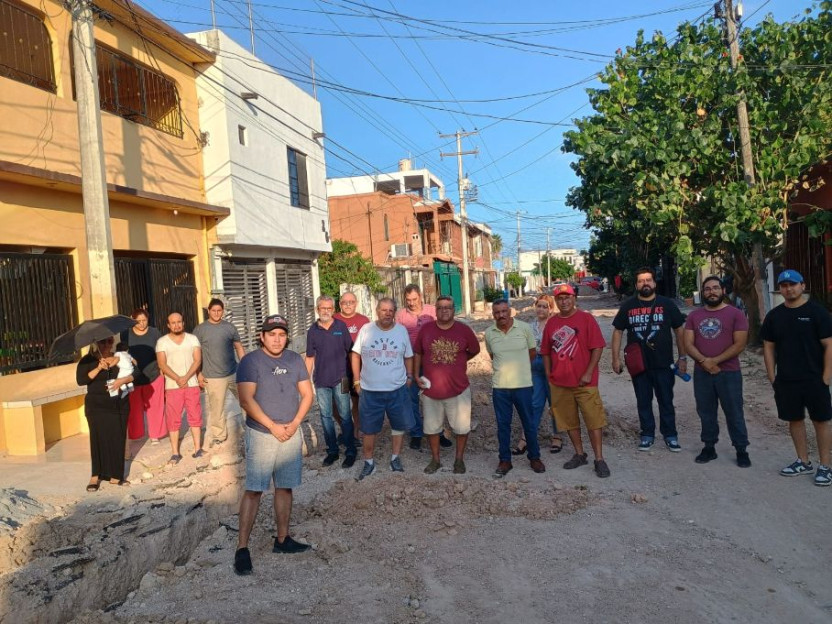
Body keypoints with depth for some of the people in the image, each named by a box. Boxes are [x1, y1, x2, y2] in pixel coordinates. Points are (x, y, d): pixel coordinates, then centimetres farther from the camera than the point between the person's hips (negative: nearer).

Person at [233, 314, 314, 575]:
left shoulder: (295, 360, 6)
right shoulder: (250, 361, -8)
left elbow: (307, 394, 7)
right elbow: (246, 400, -15)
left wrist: (295, 423, -6)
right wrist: (273, 426, -16)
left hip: (291, 434, 5)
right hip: (261, 434, -5)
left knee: (285, 487, 12)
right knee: (254, 490, -5)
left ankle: (282, 539, 24)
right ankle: (242, 548, 2)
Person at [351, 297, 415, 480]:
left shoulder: (402, 331, -2)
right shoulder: (366, 330, -5)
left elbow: (408, 357, 8)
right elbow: (356, 355, 2)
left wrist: (409, 377, 4)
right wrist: (357, 381, 0)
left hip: (398, 389, 1)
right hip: (370, 390, -1)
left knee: (399, 425, 14)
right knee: (369, 428, 9)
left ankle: (395, 458, 33)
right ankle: (368, 462, 26)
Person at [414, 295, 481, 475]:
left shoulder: (464, 330, -7)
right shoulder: (425, 329, -4)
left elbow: (474, 351, 9)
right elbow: (417, 353, 6)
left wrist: (457, 362, 9)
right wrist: (417, 375, -1)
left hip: (459, 389, -1)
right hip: (430, 389, 1)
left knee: (461, 427, 11)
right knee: (431, 428, 14)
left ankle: (459, 459, 32)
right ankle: (435, 459, 33)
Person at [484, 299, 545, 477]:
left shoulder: (524, 328, -7)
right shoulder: (489, 333, -2)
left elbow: (533, 352, 6)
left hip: (523, 384, -1)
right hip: (499, 386, 1)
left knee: (529, 423, 10)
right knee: (502, 425, 9)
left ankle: (534, 457, 28)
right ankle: (505, 460, 23)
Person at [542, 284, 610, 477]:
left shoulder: (586, 318, -5)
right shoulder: (551, 323, 7)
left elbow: (597, 347, -8)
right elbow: (546, 352, 11)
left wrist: (588, 374, -13)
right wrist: (549, 376, 6)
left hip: (584, 382, -4)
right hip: (559, 382, 4)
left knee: (594, 420, -1)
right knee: (569, 420, 12)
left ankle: (599, 459, 8)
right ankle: (579, 454, 26)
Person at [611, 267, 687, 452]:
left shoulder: (667, 304, -1)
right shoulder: (628, 306, 3)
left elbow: (679, 330, 3)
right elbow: (618, 331, 6)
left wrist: (682, 357, 0)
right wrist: (616, 358, 1)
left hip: (663, 363, -1)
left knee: (666, 401, 7)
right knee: (643, 402, 11)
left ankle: (670, 436, 20)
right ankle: (647, 435, 23)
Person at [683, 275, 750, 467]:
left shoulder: (735, 314, -3)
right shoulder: (694, 316, 8)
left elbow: (739, 344, -10)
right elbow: (688, 344, 2)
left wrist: (715, 361, -15)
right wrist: (703, 361, -15)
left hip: (729, 373, -3)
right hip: (701, 373, 4)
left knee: (734, 413, 3)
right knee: (706, 413, 11)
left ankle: (741, 450, 15)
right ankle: (709, 447, 22)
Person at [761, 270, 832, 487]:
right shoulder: (774, 315, 6)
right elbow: (768, 347, 10)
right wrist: (772, 377, 4)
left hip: (814, 379, -4)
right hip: (786, 380, 4)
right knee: (794, 420, 11)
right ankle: (803, 462, 24)